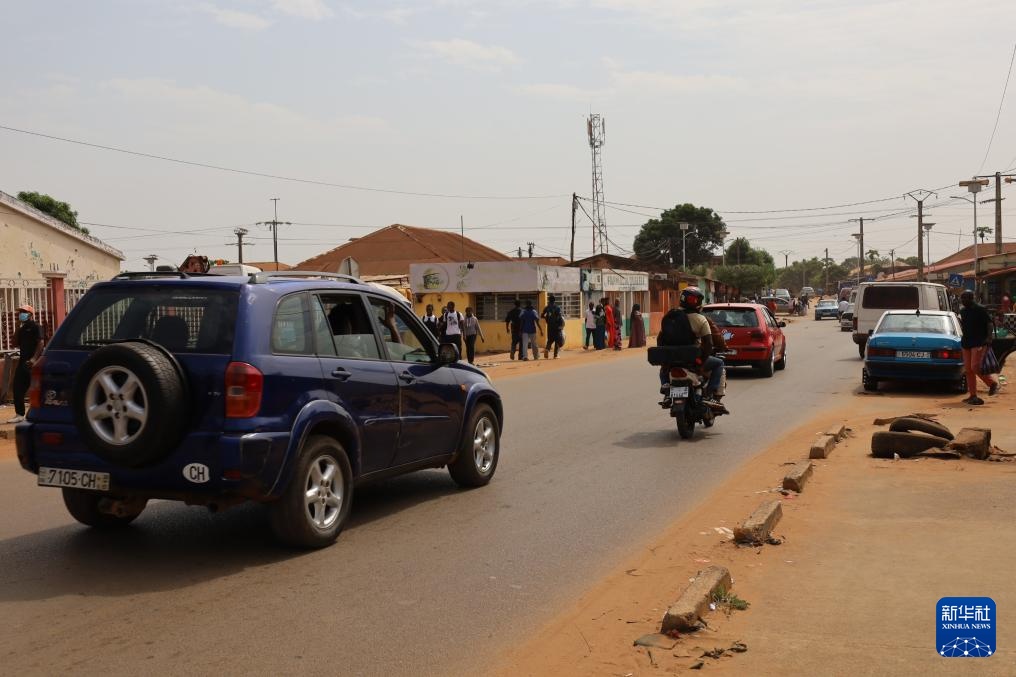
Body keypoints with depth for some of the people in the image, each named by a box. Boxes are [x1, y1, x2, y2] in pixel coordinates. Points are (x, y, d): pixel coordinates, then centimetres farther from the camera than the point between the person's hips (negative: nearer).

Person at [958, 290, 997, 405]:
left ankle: (992, 384, 5)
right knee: (968, 369, 5)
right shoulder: (963, 311, 12)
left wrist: (989, 338, -18)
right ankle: (973, 396, 9)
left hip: (979, 343, -7)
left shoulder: (980, 309, -8)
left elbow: (990, 324, -9)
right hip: (966, 343, 7)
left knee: (975, 367, -17)